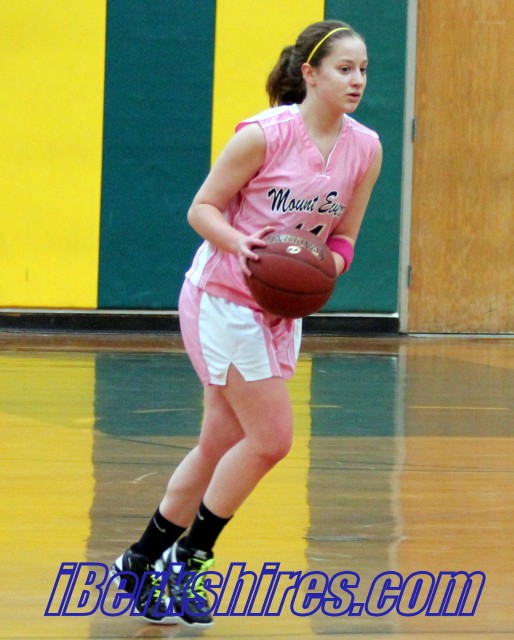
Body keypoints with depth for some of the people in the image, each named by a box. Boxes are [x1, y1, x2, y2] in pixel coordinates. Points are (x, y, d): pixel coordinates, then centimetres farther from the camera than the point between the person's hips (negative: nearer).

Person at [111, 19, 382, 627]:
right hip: (222, 297, -7)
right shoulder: (265, 134, -18)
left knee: (220, 445, 10)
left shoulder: (365, 149, 0)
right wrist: (242, 244, -29)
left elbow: (342, 239, 9)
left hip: (281, 309, 7)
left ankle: (141, 563, 24)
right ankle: (185, 560, 5)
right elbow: (202, 209, -11)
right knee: (271, 437, -10)